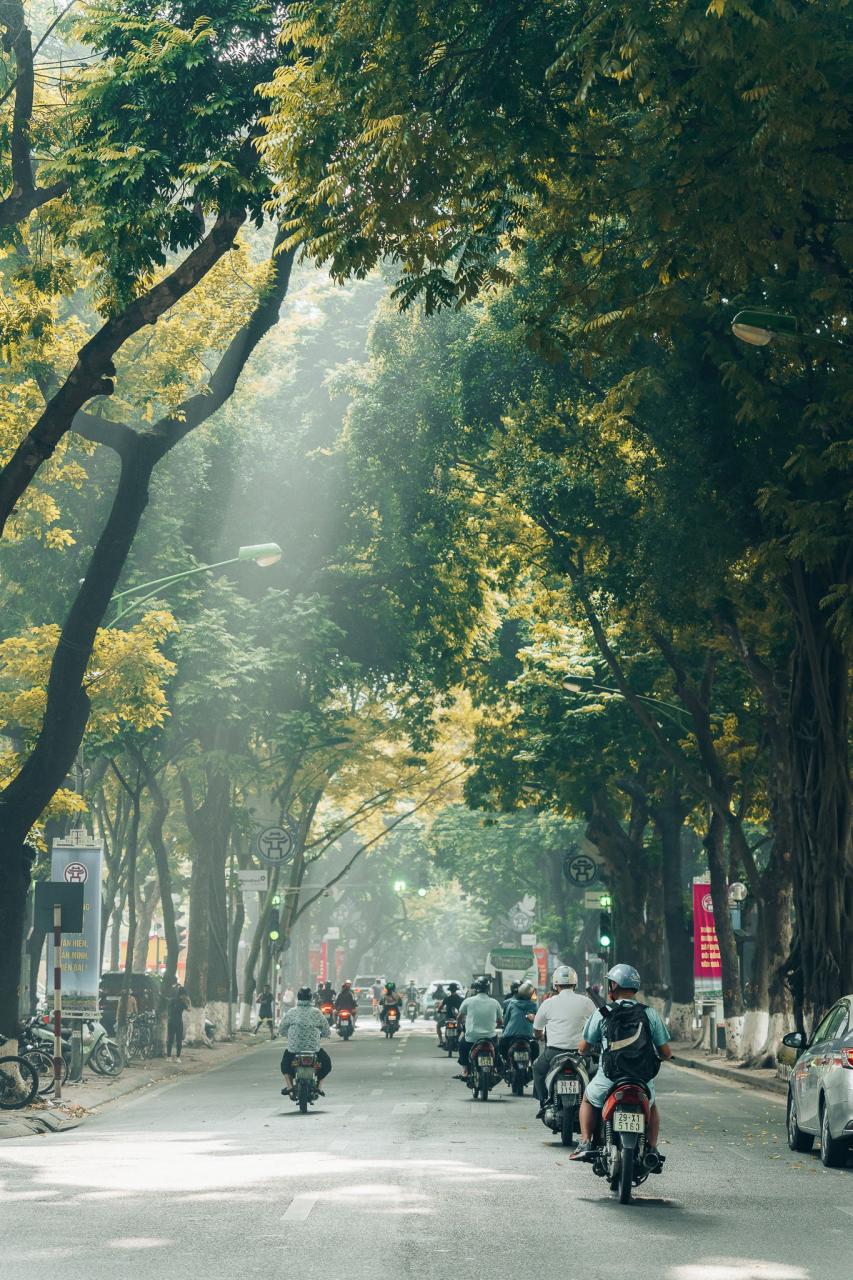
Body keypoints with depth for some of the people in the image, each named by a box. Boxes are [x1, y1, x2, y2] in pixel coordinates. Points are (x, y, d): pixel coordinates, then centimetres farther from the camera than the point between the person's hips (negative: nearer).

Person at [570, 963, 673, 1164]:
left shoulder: (601, 1013, -4)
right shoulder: (651, 1014, 0)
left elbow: (583, 1048, 4)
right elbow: (666, 1053, 2)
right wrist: (655, 1056, 25)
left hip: (609, 1079, -1)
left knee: (588, 1100, 30)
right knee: (651, 1106, 34)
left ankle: (585, 1144, 16)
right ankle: (652, 1148, 21)